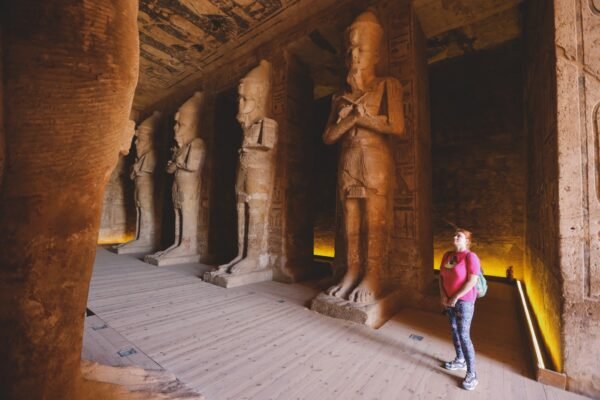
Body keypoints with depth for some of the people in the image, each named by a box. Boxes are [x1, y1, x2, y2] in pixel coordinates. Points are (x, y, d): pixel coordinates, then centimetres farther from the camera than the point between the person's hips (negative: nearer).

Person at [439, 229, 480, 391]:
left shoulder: (470, 256, -16)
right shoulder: (447, 255, 5)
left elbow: (472, 281, -20)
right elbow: (441, 276, 8)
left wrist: (456, 297, -17)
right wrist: (443, 295, -3)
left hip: (464, 301, -7)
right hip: (449, 300, 7)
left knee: (464, 335, -5)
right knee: (454, 330, 17)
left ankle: (472, 374, 8)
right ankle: (460, 360, 35)